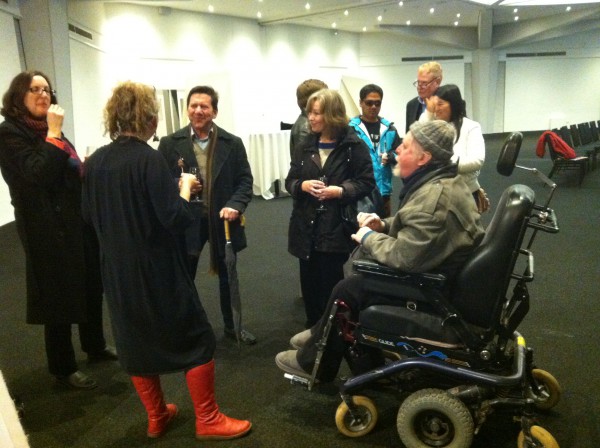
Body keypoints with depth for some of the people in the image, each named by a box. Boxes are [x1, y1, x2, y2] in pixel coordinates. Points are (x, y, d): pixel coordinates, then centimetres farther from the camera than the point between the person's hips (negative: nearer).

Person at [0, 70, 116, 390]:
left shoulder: (48, 129, 13)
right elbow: (39, 174, -24)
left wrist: (85, 167, 8)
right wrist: (54, 134, -20)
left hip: (78, 219, 8)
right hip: (48, 228, -8)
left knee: (91, 286, 17)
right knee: (60, 294, 3)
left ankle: (95, 346, 37)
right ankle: (63, 368, 20)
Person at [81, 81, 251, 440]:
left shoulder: (95, 162, 1)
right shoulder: (148, 158, -19)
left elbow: (90, 215, 11)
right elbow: (176, 218, -23)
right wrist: (185, 187, -6)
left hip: (119, 269, 7)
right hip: (157, 268, -7)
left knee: (136, 340, 18)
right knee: (197, 338, 7)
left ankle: (157, 417, 32)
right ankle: (208, 420, 16)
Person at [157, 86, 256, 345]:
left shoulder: (232, 143, -1)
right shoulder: (170, 143, -3)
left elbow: (245, 180, -1)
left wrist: (235, 205, -18)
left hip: (222, 219, 1)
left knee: (228, 276, 16)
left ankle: (232, 325, 35)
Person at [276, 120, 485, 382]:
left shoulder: (433, 198, -30)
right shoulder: (445, 180, 5)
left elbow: (403, 256, -32)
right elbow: (412, 227, 16)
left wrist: (368, 238, -14)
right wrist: (383, 226, -1)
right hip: (443, 273, 10)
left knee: (347, 289, -1)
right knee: (359, 274, 15)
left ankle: (313, 362, 17)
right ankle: (321, 336, 29)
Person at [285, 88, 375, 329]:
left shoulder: (354, 146, -6)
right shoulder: (305, 146, 10)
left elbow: (367, 182, -6)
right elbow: (290, 181, 12)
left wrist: (340, 190, -20)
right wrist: (302, 185, -10)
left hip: (336, 226, -5)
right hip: (307, 226, 5)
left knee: (330, 282, 4)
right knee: (309, 280, 12)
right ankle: (313, 328, 31)